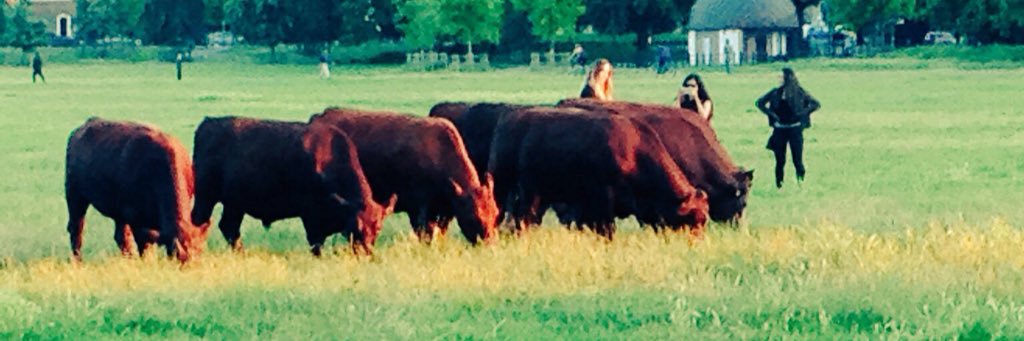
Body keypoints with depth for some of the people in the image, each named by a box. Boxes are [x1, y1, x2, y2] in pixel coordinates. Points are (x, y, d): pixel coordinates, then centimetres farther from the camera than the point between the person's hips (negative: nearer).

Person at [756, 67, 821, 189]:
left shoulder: (799, 93, -1)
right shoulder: (776, 93, 6)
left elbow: (816, 104, 2)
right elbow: (760, 102, 13)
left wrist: (802, 113, -10)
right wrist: (771, 114, -2)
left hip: (795, 128, -2)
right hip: (780, 129, 2)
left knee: (797, 160, -6)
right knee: (780, 160, 4)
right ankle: (779, 185, 11)